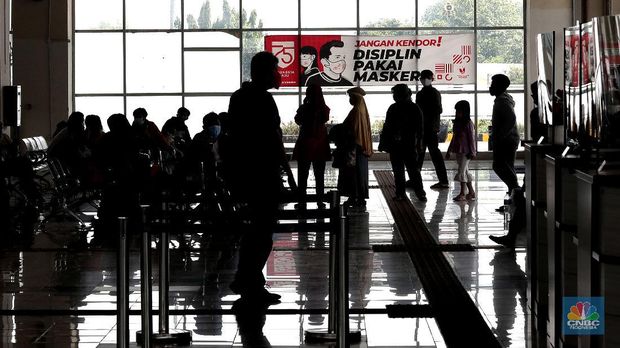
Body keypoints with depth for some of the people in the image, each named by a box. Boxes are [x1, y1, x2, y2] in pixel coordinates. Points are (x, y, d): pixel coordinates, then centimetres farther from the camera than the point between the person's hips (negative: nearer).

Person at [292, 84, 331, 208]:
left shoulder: (304, 108, -12)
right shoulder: (324, 109, -6)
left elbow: (297, 120, 4)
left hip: (305, 143, -3)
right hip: (320, 144, 3)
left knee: (302, 175, 4)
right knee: (319, 175, 12)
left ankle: (302, 201, 1)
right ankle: (320, 200, 11)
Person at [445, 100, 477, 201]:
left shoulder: (468, 123, -10)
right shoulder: (457, 123, 12)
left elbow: (471, 138, -11)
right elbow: (454, 137, 19)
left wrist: (472, 152, -13)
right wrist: (449, 151, 21)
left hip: (465, 151, -8)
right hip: (458, 150, 8)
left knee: (462, 171, -10)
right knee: (465, 171, 11)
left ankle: (462, 193, -7)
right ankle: (471, 192, 18)